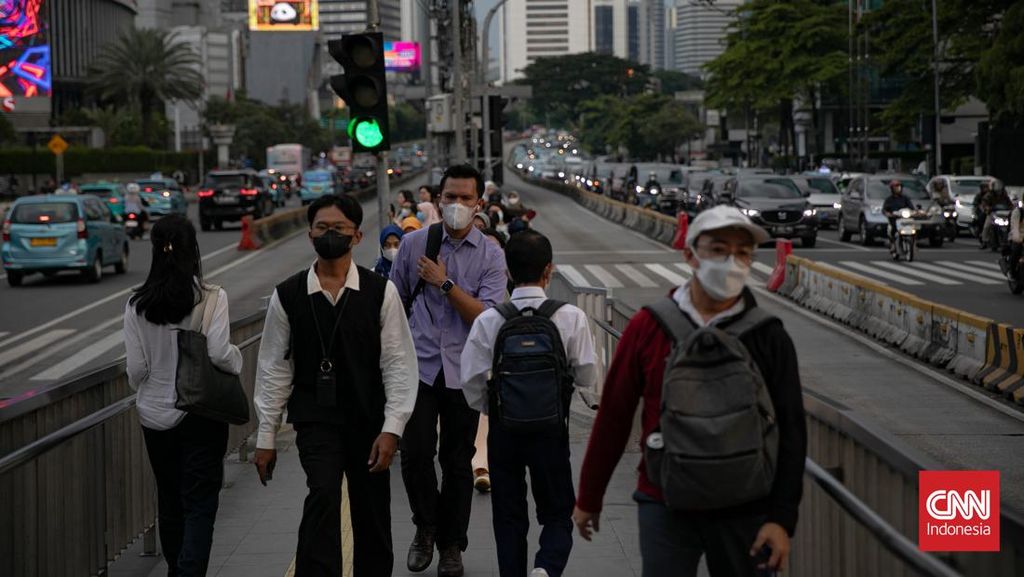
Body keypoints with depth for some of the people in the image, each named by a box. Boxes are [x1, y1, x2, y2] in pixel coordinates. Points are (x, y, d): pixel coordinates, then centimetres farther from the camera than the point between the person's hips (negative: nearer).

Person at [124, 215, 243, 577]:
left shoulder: (137, 304, -3)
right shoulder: (211, 297, -12)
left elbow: (135, 369, 0)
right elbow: (219, 353, -20)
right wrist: (237, 359, 1)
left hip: (155, 414, 4)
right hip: (202, 412, -3)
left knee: (169, 502, 17)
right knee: (199, 505, 0)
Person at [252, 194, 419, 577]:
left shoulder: (380, 292, -3)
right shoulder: (288, 296, 0)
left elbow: (399, 363, -3)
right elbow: (274, 368, 5)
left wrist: (391, 429, -9)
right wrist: (266, 436, 6)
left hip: (368, 419, 1)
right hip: (315, 418, -1)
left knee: (372, 516, 9)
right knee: (323, 493, -22)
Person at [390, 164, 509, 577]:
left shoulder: (490, 256, 1)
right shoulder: (414, 243, 4)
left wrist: (444, 283, -13)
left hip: (463, 371, 0)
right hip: (418, 367, 0)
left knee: (458, 462, 7)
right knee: (415, 455, -9)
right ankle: (425, 527, 17)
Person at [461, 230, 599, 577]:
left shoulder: (489, 321, -8)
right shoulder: (571, 318, -11)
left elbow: (472, 381, -7)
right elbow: (587, 378, -7)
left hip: (503, 429, 1)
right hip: (551, 430, -1)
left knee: (508, 516, 14)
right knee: (557, 513, 10)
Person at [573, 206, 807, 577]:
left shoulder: (768, 337, -1)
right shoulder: (649, 327, -1)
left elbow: (791, 434, 0)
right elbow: (613, 416, 5)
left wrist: (782, 518, -7)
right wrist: (589, 498, 10)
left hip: (744, 512, 1)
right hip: (666, 507, -1)